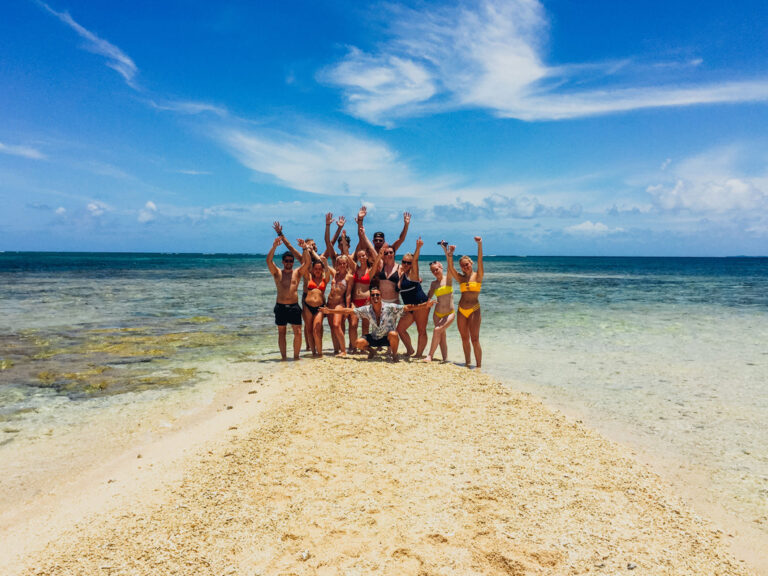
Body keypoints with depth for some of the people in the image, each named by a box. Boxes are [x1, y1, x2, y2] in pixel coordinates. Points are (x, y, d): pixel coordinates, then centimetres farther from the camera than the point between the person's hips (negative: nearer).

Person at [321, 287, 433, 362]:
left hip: (387, 338, -3)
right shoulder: (367, 309, -7)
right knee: (358, 343, -18)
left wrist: (424, 305, -33)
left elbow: (407, 308, -22)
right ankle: (371, 351, 16)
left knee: (393, 334, -36)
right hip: (375, 338, 3)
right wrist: (330, 311, -5)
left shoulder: (390, 308, -16)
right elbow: (348, 311, -3)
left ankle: (394, 354, -6)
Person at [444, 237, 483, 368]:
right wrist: (449, 255, -25)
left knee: (474, 339, -7)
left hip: (474, 310, -4)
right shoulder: (461, 278, 9)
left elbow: (480, 262, -16)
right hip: (461, 310, 5)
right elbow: (451, 268, -7)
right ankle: (468, 363, 23)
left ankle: (478, 366, -2)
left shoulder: (477, 276, 0)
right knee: (465, 339, 11)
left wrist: (480, 245, -30)